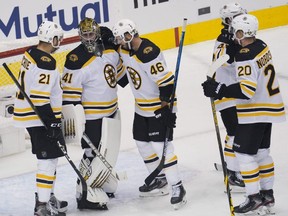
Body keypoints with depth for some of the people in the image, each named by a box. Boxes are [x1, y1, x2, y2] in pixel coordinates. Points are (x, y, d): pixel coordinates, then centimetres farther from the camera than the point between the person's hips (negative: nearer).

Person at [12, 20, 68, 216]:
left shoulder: (31, 54, 9)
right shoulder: (46, 62, -22)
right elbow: (39, 98, -26)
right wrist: (52, 122, -22)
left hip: (30, 114, 10)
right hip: (40, 118, -10)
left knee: (49, 157, 21)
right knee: (49, 159, -9)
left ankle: (47, 196, 32)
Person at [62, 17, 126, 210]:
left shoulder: (110, 50, 0)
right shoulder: (77, 60, -22)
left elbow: (119, 73, 20)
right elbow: (70, 94, -20)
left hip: (111, 112, 8)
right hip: (91, 116, -8)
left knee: (109, 152, 19)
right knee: (95, 154, -8)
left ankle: (103, 185, 35)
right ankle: (86, 195, 0)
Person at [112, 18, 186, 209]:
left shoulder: (149, 54, -28)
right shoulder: (125, 50, 0)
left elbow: (166, 82, -27)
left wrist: (167, 108, -25)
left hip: (159, 106, -10)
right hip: (141, 106, 10)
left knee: (161, 145, -12)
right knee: (143, 143, 15)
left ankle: (177, 186, -6)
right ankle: (160, 180, 30)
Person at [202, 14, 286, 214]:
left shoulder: (245, 56, -24)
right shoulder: (261, 46, 4)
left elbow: (246, 90, -29)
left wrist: (219, 90, -26)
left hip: (254, 113, -10)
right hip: (268, 108, 10)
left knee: (244, 153, -4)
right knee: (262, 152, 17)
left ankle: (254, 198, -1)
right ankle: (268, 194, 24)